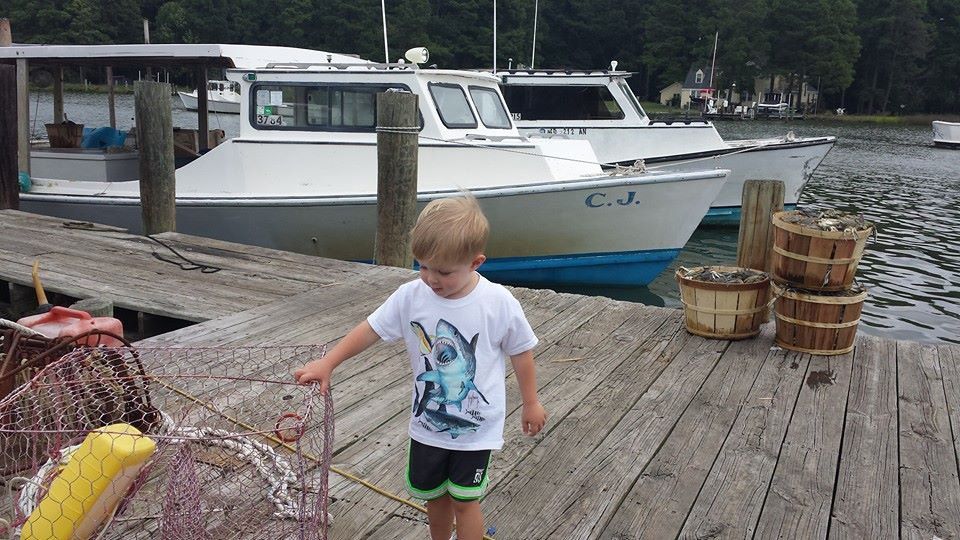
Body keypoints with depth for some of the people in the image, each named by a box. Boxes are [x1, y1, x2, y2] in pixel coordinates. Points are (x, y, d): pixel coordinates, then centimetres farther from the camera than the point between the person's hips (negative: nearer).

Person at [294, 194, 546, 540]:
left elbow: (520, 351, -7)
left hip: (476, 427, -3)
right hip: (427, 424, 4)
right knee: (434, 496, 21)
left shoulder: (499, 303, -20)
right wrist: (327, 363, -10)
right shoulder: (410, 296, -14)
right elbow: (371, 330, -5)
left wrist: (531, 403, 2)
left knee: (464, 500, 8)